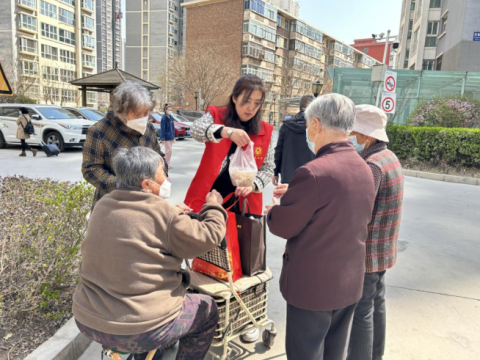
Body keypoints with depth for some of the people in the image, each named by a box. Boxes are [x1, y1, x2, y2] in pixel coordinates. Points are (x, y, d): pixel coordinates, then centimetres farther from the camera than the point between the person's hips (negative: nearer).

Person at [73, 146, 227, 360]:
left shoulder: (103, 206, 1)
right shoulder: (162, 213, -19)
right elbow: (208, 238, -9)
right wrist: (214, 206, 6)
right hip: (138, 329, -7)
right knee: (208, 310, 15)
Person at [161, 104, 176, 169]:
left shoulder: (171, 118, 10)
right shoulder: (164, 118, -13)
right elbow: (162, 129, -15)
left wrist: (173, 137, 17)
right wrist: (162, 139, -17)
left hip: (171, 137, 8)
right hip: (166, 137, -8)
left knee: (169, 151, 11)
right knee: (169, 150, -9)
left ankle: (167, 164, 19)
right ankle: (166, 165, 1)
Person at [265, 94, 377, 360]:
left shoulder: (314, 172, -26)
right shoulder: (365, 170, 1)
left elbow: (283, 226, -16)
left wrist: (271, 212, 5)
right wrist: (296, 194, 11)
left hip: (312, 285, -7)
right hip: (350, 283, 8)